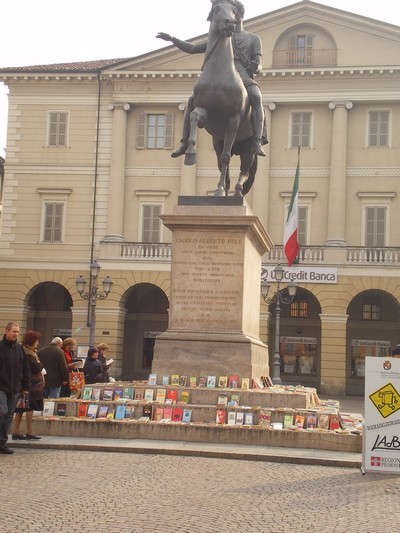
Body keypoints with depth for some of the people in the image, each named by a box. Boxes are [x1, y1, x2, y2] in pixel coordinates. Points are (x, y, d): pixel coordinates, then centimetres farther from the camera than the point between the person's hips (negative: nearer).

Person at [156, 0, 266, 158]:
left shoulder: (253, 39, 20)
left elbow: (258, 66, 10)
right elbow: (192, 49, 26)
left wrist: (255, 67, -16)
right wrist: (172, 39, 13)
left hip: (244, 77, -3)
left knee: (256, 97, -37)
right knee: (192, 100, -18)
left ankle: (257, 142, -46)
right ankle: (184, 143, -14)